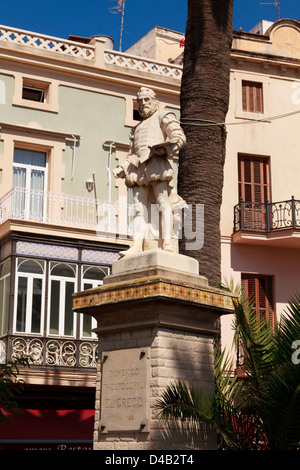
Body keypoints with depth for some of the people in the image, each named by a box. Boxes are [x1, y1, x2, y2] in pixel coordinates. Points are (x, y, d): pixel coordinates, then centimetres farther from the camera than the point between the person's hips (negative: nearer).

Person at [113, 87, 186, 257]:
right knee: (140, 209, -6)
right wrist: (122, 168, 13)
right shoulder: (137, 129, 35)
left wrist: (166, 148, -19)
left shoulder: (163, 117, 16)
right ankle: (138, 245, -16)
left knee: (164, 204, -14)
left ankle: (167, 243, -23)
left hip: (157, 164, -6)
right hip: (139, 169, 6)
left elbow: (180, 137, 1)